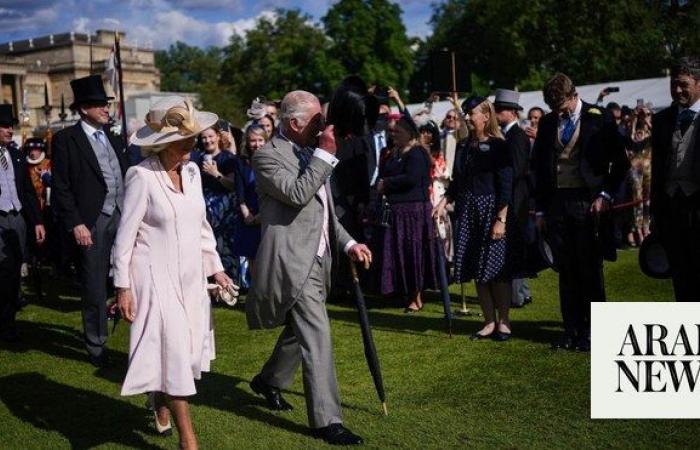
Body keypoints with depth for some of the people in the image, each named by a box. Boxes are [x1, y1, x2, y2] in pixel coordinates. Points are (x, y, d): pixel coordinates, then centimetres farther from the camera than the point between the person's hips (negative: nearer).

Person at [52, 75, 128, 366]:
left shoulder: (113, 138, 14)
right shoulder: (66, 139, -3)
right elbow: (61, 187, -7)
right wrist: (75, 224, -13)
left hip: (122, 217, 5)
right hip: (93, 222, -5)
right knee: (94, 287, 4)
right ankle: (96, 346, 16)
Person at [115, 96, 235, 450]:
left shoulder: (191, 171, 4)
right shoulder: (142, 176, -15)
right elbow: (125, 235, -11)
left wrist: (215, 268, 13)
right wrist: (123, 287, -11)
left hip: (189, 275, 7)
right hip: (156, 275, -6)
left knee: (184, 348, 12)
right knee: (173, 352, -5)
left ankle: (161, 409, 37)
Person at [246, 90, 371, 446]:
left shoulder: (310, 154, 13)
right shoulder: (267, 157, -12)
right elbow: (297, 194, -26)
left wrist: (347, 242, 11)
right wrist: (326, 154, -22)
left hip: (317, 259, 9)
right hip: (293, 261, -9)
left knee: (301, 330, 22)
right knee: (317, 335, -9)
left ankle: (268, 380, 44)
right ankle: (326, 420, -1)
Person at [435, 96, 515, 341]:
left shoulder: (498, 146, -7)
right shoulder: (464, 146, 12)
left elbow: (506, 186, -10)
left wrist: (501, 219, -17)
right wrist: (443, 202, 3)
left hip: (492, 213, -6)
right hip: (467, 213, 6)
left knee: (496, 270, -2)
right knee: (477, 271, 7)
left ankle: (503, 322, 10)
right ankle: (489, 322, 17)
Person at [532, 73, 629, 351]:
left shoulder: (598, 119, -2)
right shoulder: (547, 123, 10)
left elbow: (620, 162, 1)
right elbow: (540, 167, 14)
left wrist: (605, 195, -8)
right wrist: (540, 209, 10)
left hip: (589, 203, -4)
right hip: (557, 202, 4)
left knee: (590, 270, 1)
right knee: (566, 271, 7)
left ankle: (591, 333, 10)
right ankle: (571, 331, 15)